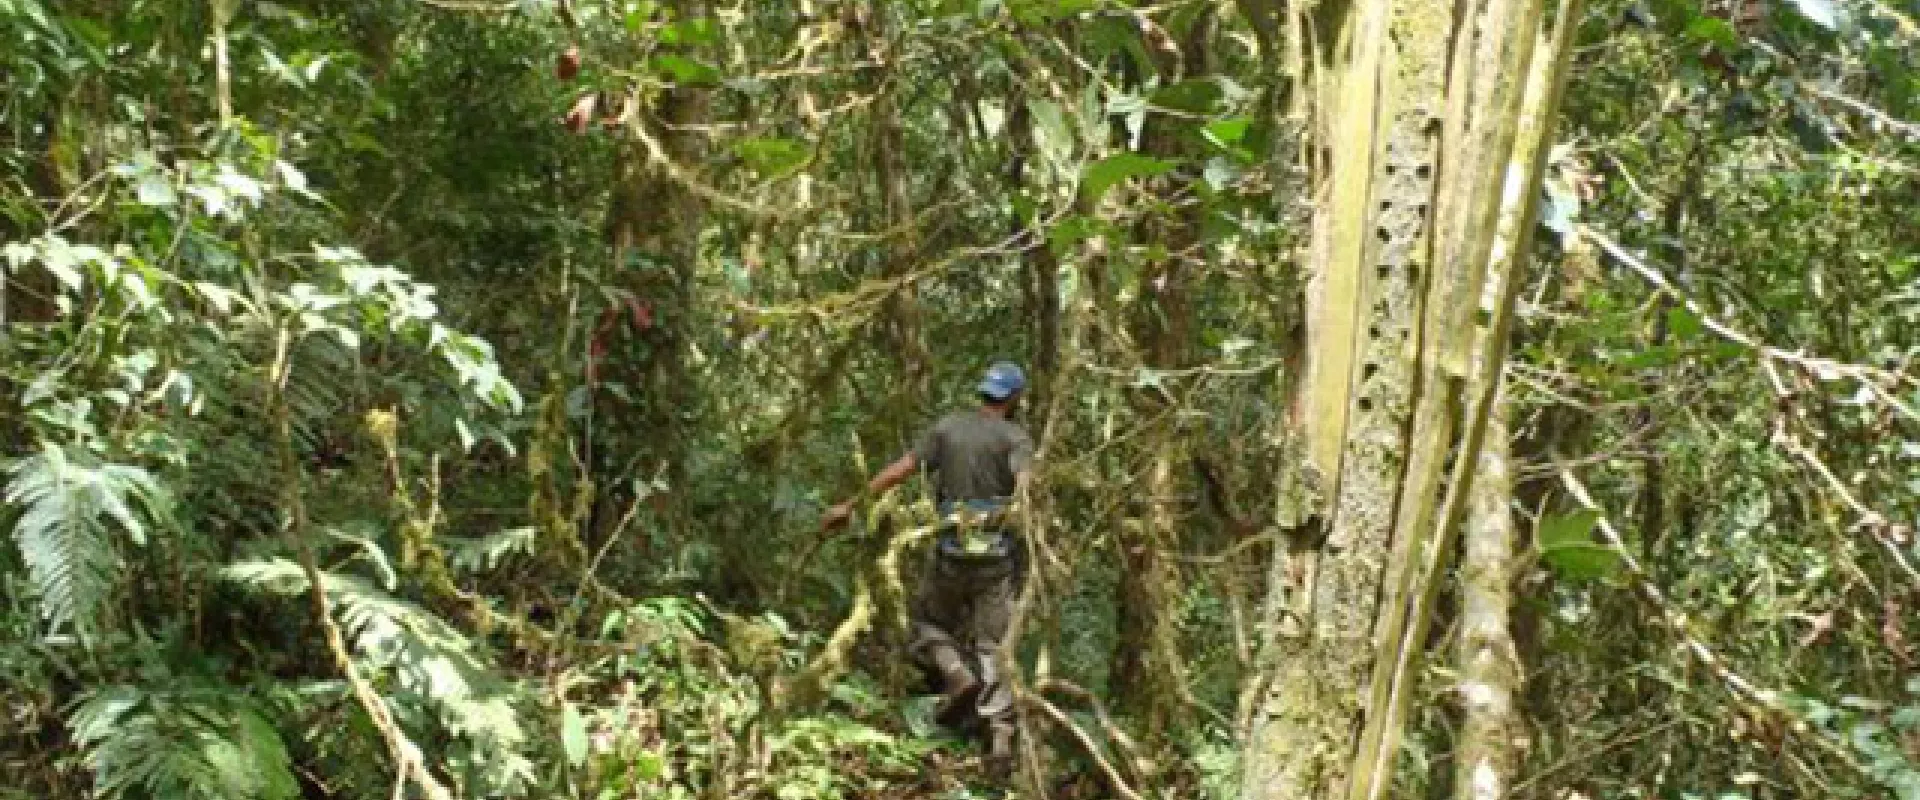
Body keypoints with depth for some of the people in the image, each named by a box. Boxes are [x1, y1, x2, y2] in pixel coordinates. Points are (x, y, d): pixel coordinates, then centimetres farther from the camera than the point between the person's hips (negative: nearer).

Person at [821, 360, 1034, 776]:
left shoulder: (948, 426, 5)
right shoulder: (1016, 438, -2)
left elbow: (900, 469, 2)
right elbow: (1025, 486, -22)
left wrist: (850, 505, 6)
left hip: (952, 550, 1)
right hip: (998, 554, -1)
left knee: (929, 623, 23)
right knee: (990, 645, 3)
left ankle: (958, 677, -4)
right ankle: (1001, 735, -9)